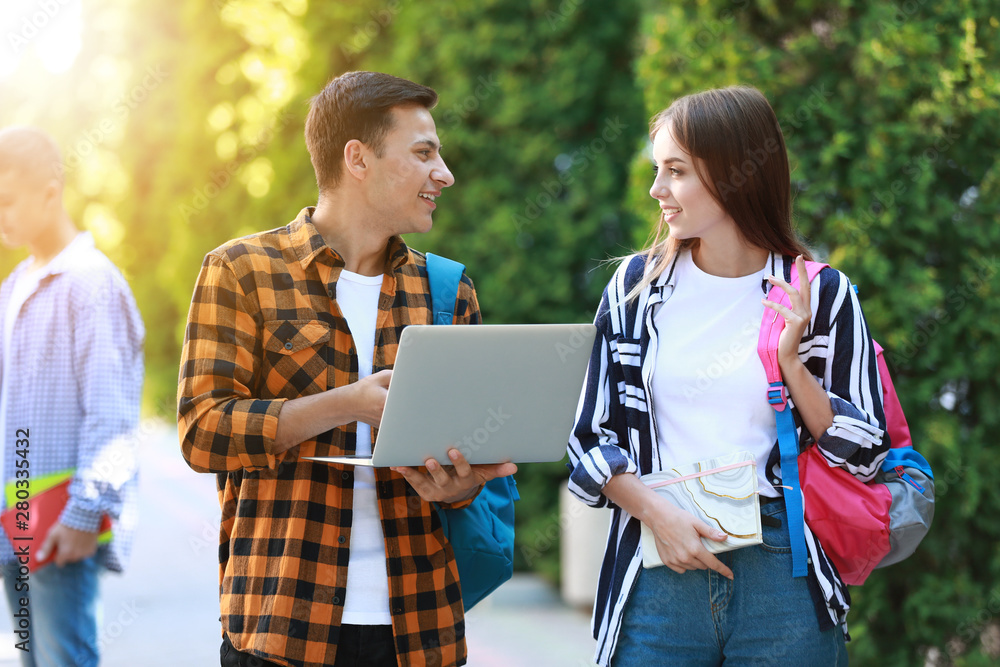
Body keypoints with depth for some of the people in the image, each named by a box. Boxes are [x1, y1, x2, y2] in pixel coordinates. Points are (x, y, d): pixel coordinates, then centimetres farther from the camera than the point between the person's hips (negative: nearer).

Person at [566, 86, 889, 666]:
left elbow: (864, 456, 1)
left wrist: (792, 362, -11)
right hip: (659, 572, 1)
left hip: (782, 575, -1)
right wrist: (656, 512, -9)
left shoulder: (823, 296, 0)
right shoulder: (637, 286, 6)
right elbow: (591, 435, 6)